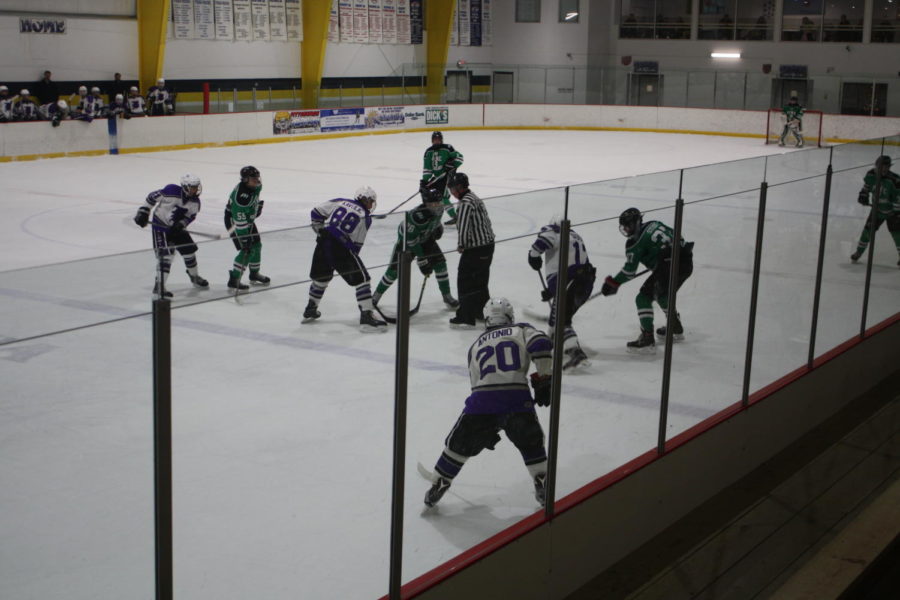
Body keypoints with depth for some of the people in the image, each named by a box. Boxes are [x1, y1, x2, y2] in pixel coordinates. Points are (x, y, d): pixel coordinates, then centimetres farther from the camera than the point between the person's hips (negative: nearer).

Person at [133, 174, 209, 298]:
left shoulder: (195, 201, -8)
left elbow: (190, 216, -3)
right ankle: (159, 286, -14)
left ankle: (194, 277, 34)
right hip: (161, 226, -6)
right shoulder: (171, 191, -25)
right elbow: (152, 196, -14)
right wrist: (143, 212, -11)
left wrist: (181, 224, -22)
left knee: (189, 250, 10)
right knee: (166, 254, -16)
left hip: (177, 227, 6)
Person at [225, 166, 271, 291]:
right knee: (247, 250, -15)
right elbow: (239, 221, -34)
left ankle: (254, 273, 36)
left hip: (248, 218, 9)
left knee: (257, 245, 16)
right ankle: (234, 280, -9)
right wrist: (244, 238, -32)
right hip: (233, 219, -9)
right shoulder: (241, 195, -35)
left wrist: (258, 205, 26)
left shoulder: (256, 186, -9)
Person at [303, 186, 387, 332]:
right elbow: (356, 244, 4)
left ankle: (310, 311, 38)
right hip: (341, 248, -6)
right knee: (361, 279, 3)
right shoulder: (366, 217, 3)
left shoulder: (339, 202, 13)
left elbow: (317, 212, 12)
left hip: (323, 243, 6)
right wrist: (352, 259, 17)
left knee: (321, 276, 26)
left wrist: (320, 230, 24)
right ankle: (366, 317, -4)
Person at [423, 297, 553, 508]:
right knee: (531, 442, 24)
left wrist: (488, 430, 35)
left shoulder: (476, 346, 28)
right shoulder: (522, 331, 19)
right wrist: (543, 380, -2)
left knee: (459, 443, 22)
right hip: (517, 398, -1)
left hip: (481, 403, 2)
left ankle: (438, 486, 27)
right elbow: (541, 345, -4)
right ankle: (543, 487, 21)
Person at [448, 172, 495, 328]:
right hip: (488, 244, 10)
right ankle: (481, 311, 34)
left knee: (465, 281, -4)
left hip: (475, 249, -10)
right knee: (480, 280, 21)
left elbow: (464, 226, -24)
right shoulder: (475, 198, 14)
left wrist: (461, 245, -8)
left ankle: (466, 318, -3)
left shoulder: (466, 203, -19)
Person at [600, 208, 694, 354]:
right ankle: (676, 330, 46)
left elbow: (630, 270, -5)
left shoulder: (636, 242, -5)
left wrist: (612, 283, 5)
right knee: (662, 295, 30)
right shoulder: (654, 224, 16)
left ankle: (647, 340, -11)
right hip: (686, 263, 9)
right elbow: (674, 235, 24)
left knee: (644, 297, -3)